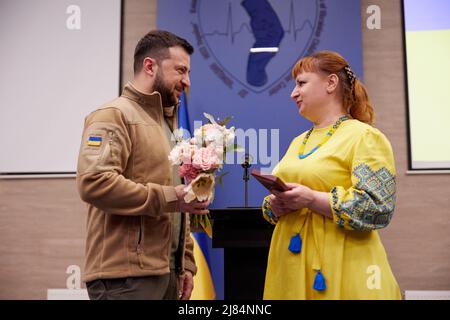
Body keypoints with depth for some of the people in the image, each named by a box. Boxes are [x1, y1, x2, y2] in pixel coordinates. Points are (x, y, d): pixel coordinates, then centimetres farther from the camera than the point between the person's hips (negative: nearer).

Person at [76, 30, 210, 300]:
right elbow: (93, 182, -24)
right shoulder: (114, 116, -9)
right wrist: (168, 198, -19)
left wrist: (185, 263, 15)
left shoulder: (166, 122, 19)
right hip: (126, 276, -8)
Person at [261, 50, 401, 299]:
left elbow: (377, 208, -19)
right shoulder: (298, 142, 14)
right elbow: (277, 201, 19)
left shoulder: (364, 136, -9)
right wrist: (275, 205, -4)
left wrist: (312, 199, -23)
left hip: (338, 268, -7)